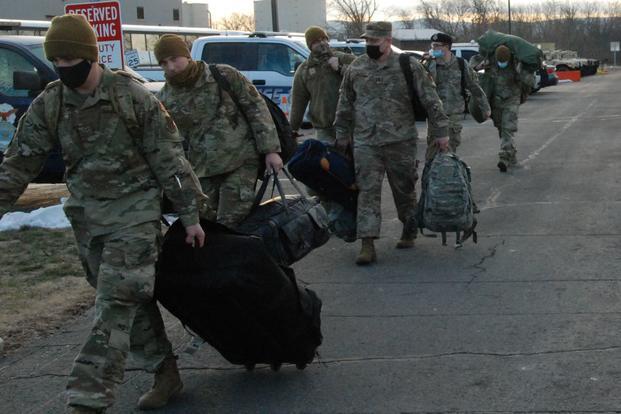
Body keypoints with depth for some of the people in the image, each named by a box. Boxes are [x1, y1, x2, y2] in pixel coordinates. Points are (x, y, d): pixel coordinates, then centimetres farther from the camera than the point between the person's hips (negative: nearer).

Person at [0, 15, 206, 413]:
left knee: (116, 304, -12)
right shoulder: (48, 105, 0)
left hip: (134, 212, -5)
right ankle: (166, 372, 28)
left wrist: (190, 216, -4)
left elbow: (169, 159, -7)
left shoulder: (133, 96, -12)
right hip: (88, 217, 5)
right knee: (133, 299, 13)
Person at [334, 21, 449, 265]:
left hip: (401, 142, -1)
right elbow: (345, 106, 17)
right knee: (368, 191, -6)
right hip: (365, 143, 2)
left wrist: (440, 132, -3)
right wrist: (342, 136, 18)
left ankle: (409, 233, 30)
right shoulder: (355, 69, 7)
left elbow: (430, 101, -1)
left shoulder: (409, 66, -2)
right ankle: (367, 245, -9)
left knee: (404, 190, 11)